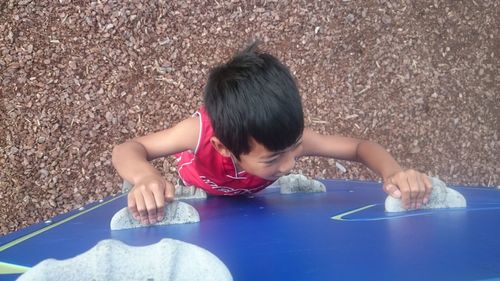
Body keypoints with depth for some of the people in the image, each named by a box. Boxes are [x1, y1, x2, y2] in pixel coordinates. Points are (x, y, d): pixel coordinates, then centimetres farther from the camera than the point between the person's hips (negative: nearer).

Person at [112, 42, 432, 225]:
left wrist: (393, 173, -52)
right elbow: (127, 149, -36)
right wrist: (147, 178, -61)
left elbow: (360, 146, -29)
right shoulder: (201, 131, -46)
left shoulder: (289, 136, -40)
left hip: (250, 201, 4)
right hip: (198, 200, -3)